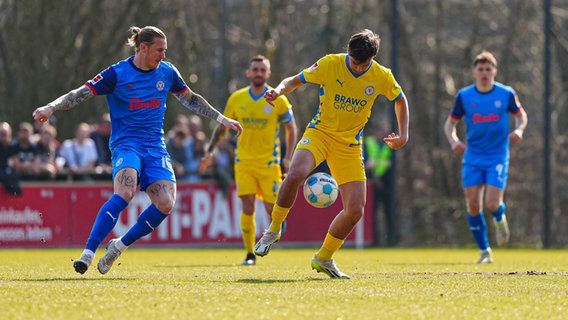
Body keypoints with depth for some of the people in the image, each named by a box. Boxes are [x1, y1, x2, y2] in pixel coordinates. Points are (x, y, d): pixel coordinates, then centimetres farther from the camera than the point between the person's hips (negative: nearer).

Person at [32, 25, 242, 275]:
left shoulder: (167, 72, 9)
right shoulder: (116, 74, -5)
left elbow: (191, 100, 24)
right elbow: (80, 94, -7)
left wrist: (222, 119, 26)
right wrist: (50, 107, -22)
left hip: (155, 149, 5)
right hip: (125, 144, -5)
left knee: (165, 203, -17)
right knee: (124, 193, -33)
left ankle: (119, 246, 3)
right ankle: (88, 253, -33)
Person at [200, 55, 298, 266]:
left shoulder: (278, 100, -2)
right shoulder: (236, 99, 4)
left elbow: (291, 128, 5)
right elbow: (222, 127, 15)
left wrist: (289, 157, -5)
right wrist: (210, 151, 8)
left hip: (269, 162, -1)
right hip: (244, 161, 1)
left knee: (272, 209, -6)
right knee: (248, 207, -9)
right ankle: (250, 254, -2)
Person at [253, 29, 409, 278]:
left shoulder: (382, 77, -5)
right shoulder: (330, 64, -11)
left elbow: (400, 100, 15)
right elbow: (295, 80, -3)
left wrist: (403, 135, 7)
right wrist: (279, 91, -25)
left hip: (350, 146, 3)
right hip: (320, 133, -3)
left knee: (355, 210, -7)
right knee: (296, 174, -34)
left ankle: (324, 258, 17)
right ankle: (273, 230, -13)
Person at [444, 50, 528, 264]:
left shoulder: (506, 94, -3)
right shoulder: (464, 96, -1)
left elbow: (521, 115, 12)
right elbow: (450, 123, 8)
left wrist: (519, 130, -10)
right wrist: (453, 141, -13)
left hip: (497, 158, -2)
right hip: (473, 158, 2)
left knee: (492, 204, -15)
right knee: (473, 205, -4)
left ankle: (499, 219, 24)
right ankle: (484, 251, 11)